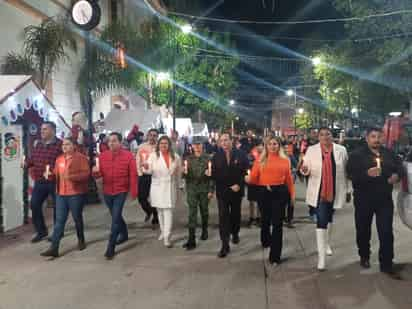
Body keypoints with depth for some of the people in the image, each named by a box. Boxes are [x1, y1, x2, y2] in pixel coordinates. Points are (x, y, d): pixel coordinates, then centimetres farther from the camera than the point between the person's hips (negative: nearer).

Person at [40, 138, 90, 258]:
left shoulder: (81, 158, -8)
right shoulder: (59, 159, 13)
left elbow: (86, 174, -17)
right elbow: (55, 173, 24)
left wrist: (71, 177, -26)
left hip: (76, 194, -5)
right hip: (61, 194, 5)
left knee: (77, 218, 10)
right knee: (59, 220, 2)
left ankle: (81, 240, 32)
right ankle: (54, 248, 0)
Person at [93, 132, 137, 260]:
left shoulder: (128, 156, -9)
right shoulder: (102, 156, 1)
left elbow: (133, 175, -8)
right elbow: (99, 174, 5)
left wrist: (134, 191, -10)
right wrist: (96, 172, -19)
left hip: (121, 192, -5)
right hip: (107, 192, 5)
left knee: (115, 219, -7)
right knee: (116, 216, 20)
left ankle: (110, 247, 0)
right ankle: (124, 234, 44)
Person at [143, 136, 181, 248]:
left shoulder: (175, 157, 2)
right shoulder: (153, 155, -4)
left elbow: (178, 173, 9)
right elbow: (150, 170, -16)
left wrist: (177, 186, 12)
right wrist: (146, 167, -39)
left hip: (170, 187, 0)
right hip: (157, 187, 1)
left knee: (168, 211, -7)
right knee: (160, 211, 15)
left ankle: (167, 237, -5)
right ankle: (163, 231, 34)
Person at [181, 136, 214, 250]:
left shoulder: (208, 158, -3)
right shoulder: (188, 159, 3)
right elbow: (185, 176, 4)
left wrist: (211, 190, -7)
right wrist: (184, 172, -19)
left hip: (204, 189, -1)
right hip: (192, 189, 1)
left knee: (204, 211, 15)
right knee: (192, 214, -4)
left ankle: (204, 231, 38)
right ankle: (191, 240, -4)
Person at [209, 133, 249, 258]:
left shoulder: (240, 154, -5)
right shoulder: (216, 156, 1)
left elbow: (246, 171, -7)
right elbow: (214, 174, -2)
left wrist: (239, 185, -15)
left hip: (236, 190, 0)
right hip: (222, 191, 0)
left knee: (235, 214, 18)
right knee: (223, 217, -5)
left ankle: (235, 233, 45)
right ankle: (225, 245, -1)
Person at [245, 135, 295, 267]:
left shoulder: (285, 160, 3)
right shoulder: (260, 160, 3)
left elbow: (289, 178, 5)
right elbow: (254, 178, -2)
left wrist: (292, 194, 4)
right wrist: (248, 179, -24)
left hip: (280, 192, -1)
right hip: (264, 192, 1)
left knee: (277, 223, 1)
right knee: (265, 220, 16)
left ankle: (275, 256, 10)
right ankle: (266, 242, 48)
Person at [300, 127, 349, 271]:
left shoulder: (341, 150, -1)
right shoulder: (311, 150, -3)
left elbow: (346, 171, 5)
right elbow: (306, 170, -2)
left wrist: (347, 189, 8)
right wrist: (304, 170, -26)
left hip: (335, 191, 2)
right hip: (319, 191, -2)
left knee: (329, 218, 22)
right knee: (321, 221, -8)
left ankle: (327, 244, 45)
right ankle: (321, 255, -4)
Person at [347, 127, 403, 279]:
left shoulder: (388, 153, 8)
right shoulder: (357, 154, -6)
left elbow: (399, 167, 17)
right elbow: (351, 173, -15)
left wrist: (397, 175, -4)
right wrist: (367, 173, -30)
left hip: (385, 199, 3)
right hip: (364, 199, -3)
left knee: (387, 232, 2)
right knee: (363, 230, 12)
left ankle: (387, 264, 12)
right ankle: (364, 257, 33)